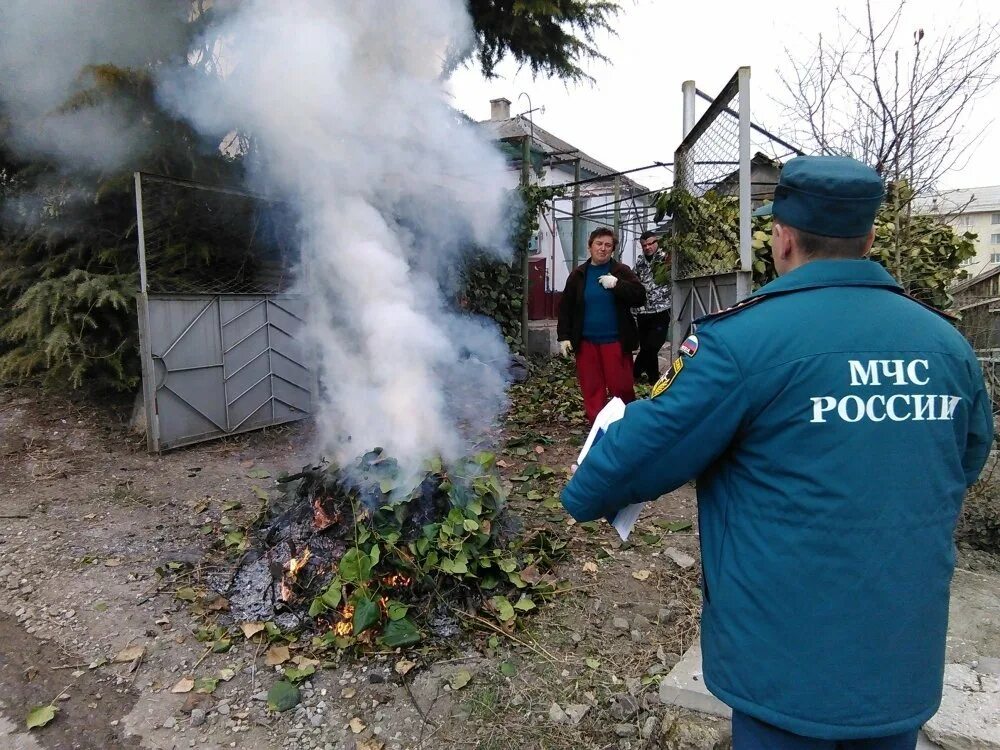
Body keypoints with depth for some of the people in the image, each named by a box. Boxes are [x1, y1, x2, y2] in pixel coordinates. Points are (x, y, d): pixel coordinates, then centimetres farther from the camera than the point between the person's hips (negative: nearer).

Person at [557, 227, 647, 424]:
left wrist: (616, 284, -21)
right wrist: (563, 336, 1)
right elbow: (565, 308, 8)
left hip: (615, 341, -2)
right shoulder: (578, 274, 7)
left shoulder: (621, 271, 2)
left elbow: (640, 296, -9)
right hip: (586, 341, 2)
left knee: (622, 387, 0)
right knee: (592, 389, 5)